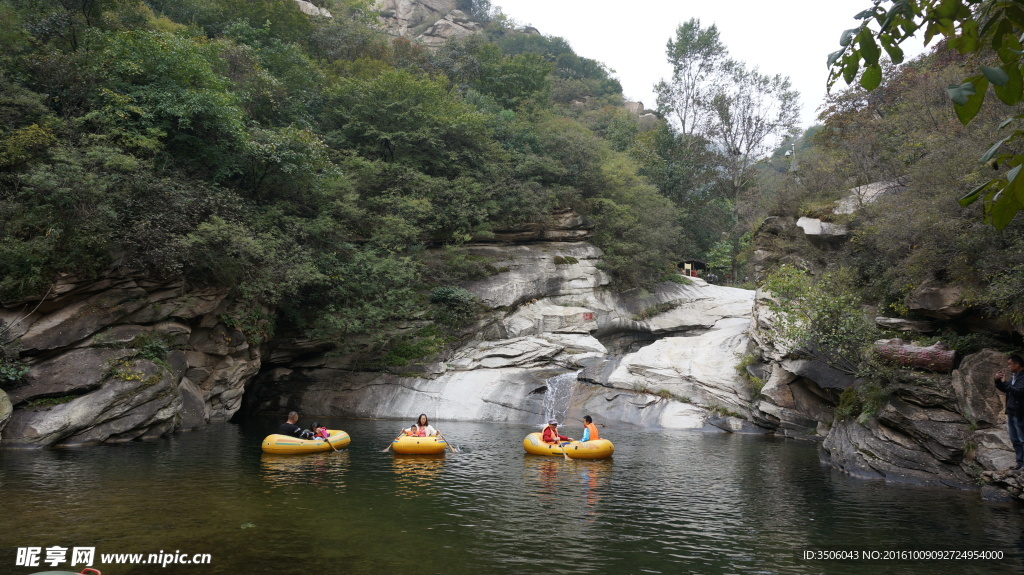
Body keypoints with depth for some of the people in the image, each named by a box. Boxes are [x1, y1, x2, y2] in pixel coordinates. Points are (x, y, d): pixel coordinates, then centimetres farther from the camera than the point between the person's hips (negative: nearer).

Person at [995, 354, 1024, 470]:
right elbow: (1004, 390, 20)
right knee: (1015, 440, 15)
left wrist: (1005, 382, -18)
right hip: (1011, 412, 9)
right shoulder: (1013, 376, 11)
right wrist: (998, 381, 5)